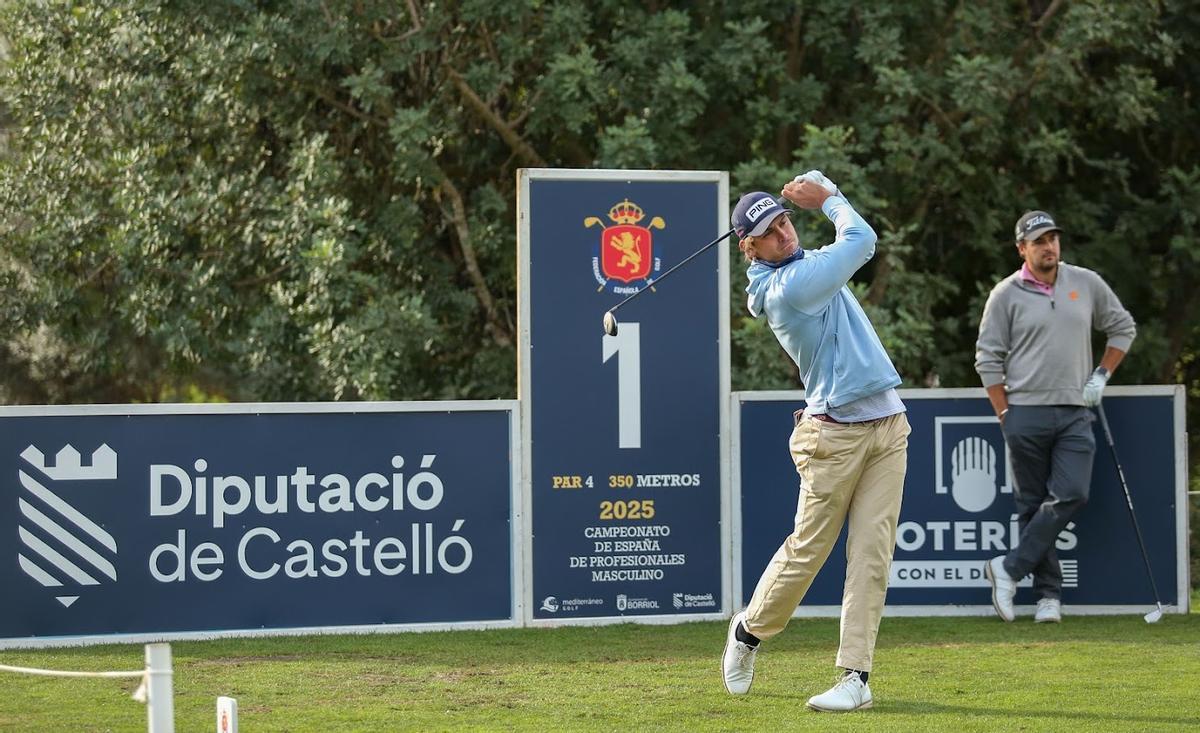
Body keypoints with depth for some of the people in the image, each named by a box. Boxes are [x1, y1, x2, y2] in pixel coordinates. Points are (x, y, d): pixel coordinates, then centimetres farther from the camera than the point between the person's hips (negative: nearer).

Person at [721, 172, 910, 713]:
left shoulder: (806, 264, 12)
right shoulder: (790, 286, -16)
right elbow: (861, 240, -13)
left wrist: (821, 191, 9)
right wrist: (827, 199, 4)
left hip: (887, 427, 7)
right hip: (834, 435, -7)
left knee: (871, 557, -1)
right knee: (807, 550, 3)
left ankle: (855, 676, -3)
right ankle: (749, 630, 29)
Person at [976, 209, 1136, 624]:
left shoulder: (1086, 284, 9)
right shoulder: (1006, 295, 1)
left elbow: (1123, 328, 20)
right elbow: (988, 359, 2)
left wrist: (1102, 375, 9)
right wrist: (1004, 415, -3)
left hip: (1075, 414, 2)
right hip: (1026, 414, -2)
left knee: (1072, 495, -14)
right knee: (1033, 505, -1)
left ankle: (1010, 568, -5)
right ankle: (1048, 593, 4)